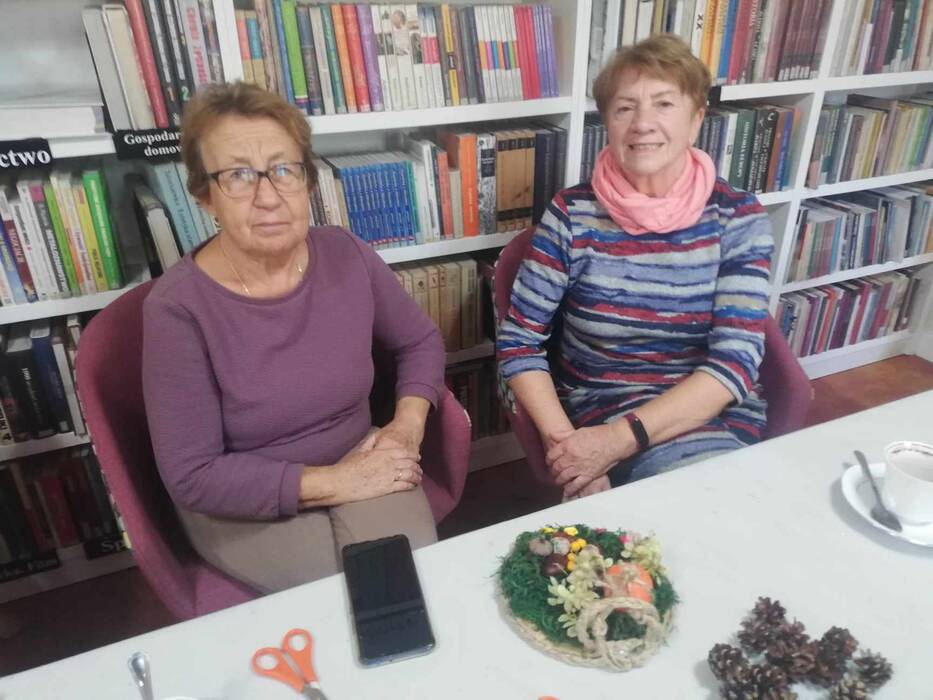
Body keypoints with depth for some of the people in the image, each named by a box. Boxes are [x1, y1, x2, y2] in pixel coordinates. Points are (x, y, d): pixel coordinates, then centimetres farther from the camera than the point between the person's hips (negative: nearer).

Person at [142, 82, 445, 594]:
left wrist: (407, 425, -10)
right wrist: (332, 482, -21)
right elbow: (191, 476, -16)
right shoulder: (177, 306, -19)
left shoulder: (347, 255, -9)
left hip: (360, 464, 3)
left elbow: (420, 340, 7)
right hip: (241, 504, -2)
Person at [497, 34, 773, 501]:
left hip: (716, 414, 3)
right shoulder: (571, 215, -5)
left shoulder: (739, 218, -3)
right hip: (601, 408, -2)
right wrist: (564, 444, -18)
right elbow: (518, 342, -4)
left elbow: (736, 359, -11)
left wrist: (621, 439, -22)